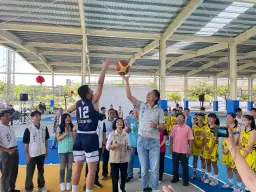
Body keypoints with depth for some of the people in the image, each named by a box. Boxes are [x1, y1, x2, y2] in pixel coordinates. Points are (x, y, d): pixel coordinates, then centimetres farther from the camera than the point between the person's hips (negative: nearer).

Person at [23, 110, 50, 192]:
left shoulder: (44, 128, -3)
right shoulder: (28, 129, -14)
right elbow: (26, 143, -9)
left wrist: (46, 151, 8)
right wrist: (27, 155, -9)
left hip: (41, 153, 4)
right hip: (32, 154, -4)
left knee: (41, 171, 19)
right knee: (30, 173, 6)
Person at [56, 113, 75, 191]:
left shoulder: (72, 127, -1)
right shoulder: (60, 127, -5)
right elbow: (58, 138, -7)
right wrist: (65, 133, -17)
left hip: (71, 150, 2)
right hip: (62, 150, -2)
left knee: (69, 167, 9)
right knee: (62, 167, 9)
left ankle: (68, 182, 21)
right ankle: (62, 183, 21)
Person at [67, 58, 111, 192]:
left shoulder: (78, 103, 7)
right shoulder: (93, 101, -9)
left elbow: (67, 112, 24)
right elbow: (100, 84, -11)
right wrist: (104, 68, -7)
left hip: (79, 137, 7)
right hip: (90, 137, -7)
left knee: (78, 167, 16)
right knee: (92, 169, 1)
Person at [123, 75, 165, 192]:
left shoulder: (159, 110, 1)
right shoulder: (141, 106, 3)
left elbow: (163, 127, 0)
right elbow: (129, 96, -4)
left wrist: (156, 126, -22)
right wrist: (126, 81, -8)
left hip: (154, 142, -1)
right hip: (141, 140, 1)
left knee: (155, 169, 3)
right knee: (144, 168, 11)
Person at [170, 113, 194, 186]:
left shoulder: (188, 128, -9)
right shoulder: (174, 127, 1)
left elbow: (190, 139, -7)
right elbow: (171, 137, 8)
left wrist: (189, 149, -10)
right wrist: (171, 146, 4)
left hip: (184, 150, -3)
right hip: (175, 150, 4)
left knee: (185, 166, 6)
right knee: (175, 165, 16)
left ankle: (185, 180, 18)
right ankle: (175, 178, 31)